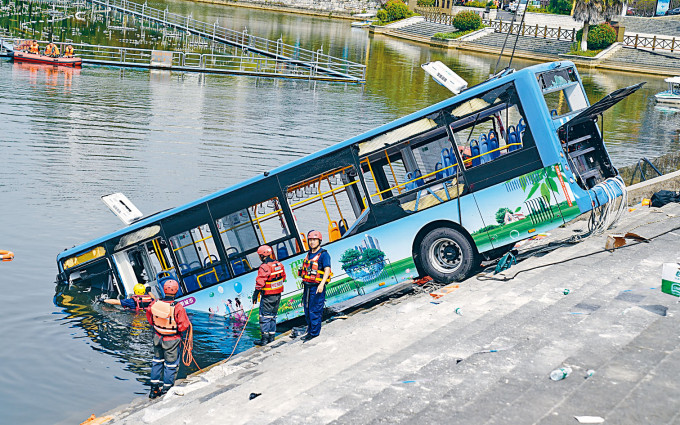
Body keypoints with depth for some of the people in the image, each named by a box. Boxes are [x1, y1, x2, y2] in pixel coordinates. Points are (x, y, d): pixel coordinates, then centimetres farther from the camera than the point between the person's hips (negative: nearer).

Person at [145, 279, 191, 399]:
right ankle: (166, 390, 18)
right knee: (171, 364, 11)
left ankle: (154, 388, 26)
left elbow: (150, 319, 6)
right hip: (172, 340, -4)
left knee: (157, 361, 22)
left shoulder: (155, 304, -11)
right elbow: (183, 326, -17)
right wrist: (184, 337, 2)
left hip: (158, 338, 4)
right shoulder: (178, 308, -24)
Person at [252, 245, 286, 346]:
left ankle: (264, 338, -2)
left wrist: (255, 294, -15)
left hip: (268, 296, -8)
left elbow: (260, 282, -21)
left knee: (264, 316, -1)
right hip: (278, 295, 8)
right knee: (273, 316, 17)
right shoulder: (279, 264, 5)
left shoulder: (264, 267, -19)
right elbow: (283, 277, 16)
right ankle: (272, 336, 21)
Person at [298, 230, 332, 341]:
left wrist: (321, 284, -29)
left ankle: (314, 332, 3)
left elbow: (327, 270, -19)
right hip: (307, 286, 8)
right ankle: (310, 331, 24)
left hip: (317, 287, -8)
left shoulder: (324, 254, -10)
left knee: (315, 311, -5)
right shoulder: (309, 254, 14)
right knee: (307, 310, 13)